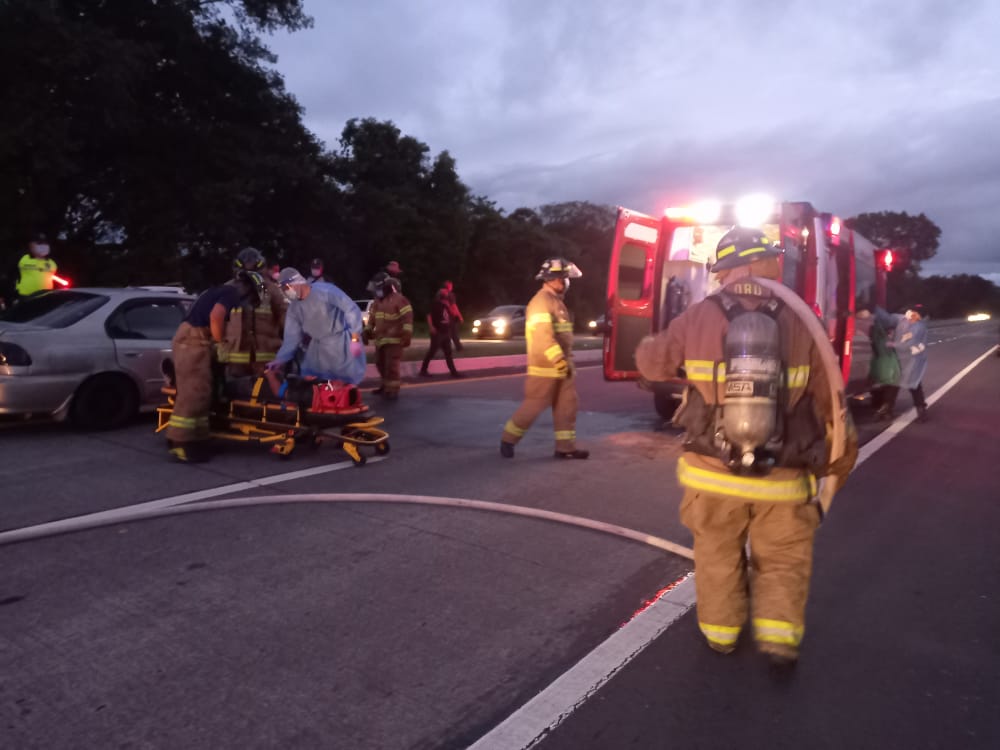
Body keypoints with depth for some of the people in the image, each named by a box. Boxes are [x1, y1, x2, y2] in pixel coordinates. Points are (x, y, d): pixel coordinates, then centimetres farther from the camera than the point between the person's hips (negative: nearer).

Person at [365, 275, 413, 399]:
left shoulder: (399, 300, -11)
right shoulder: (377, 301, 16)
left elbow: (407, 318, -17)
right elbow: (372, 319, 25)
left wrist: (407, 336, -23)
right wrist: (368, 332, 23)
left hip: (394, 340, -8)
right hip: (380, 339, 9)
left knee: (391, 365, -11)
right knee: (380, 364, 16)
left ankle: (392, 390, -6)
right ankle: (386, 385, 33)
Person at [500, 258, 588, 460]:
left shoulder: (557, 301, 17)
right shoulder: (541, 301, -15)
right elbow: (543, 335, -25)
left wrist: (566, 360, 21)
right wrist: (559, 360, -28)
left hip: (561, 365, 9)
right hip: (545, 367, -9)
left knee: (567, 405, 6)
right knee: (534, 405, -2)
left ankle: (565, 446, 10)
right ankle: (508, 439, 12)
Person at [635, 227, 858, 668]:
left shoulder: (697, 318, -8)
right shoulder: (800, 323, -7)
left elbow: (652, 363, 7)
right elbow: (831, 401, 0)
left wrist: (648, 345, 31)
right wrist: (842, 456, 15)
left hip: (712, 473, 1)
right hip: (782, 477, 0)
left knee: (717, 555, 20)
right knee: (783, 560, 20)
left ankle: (719, 631, 33)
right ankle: (779, 637, 16)